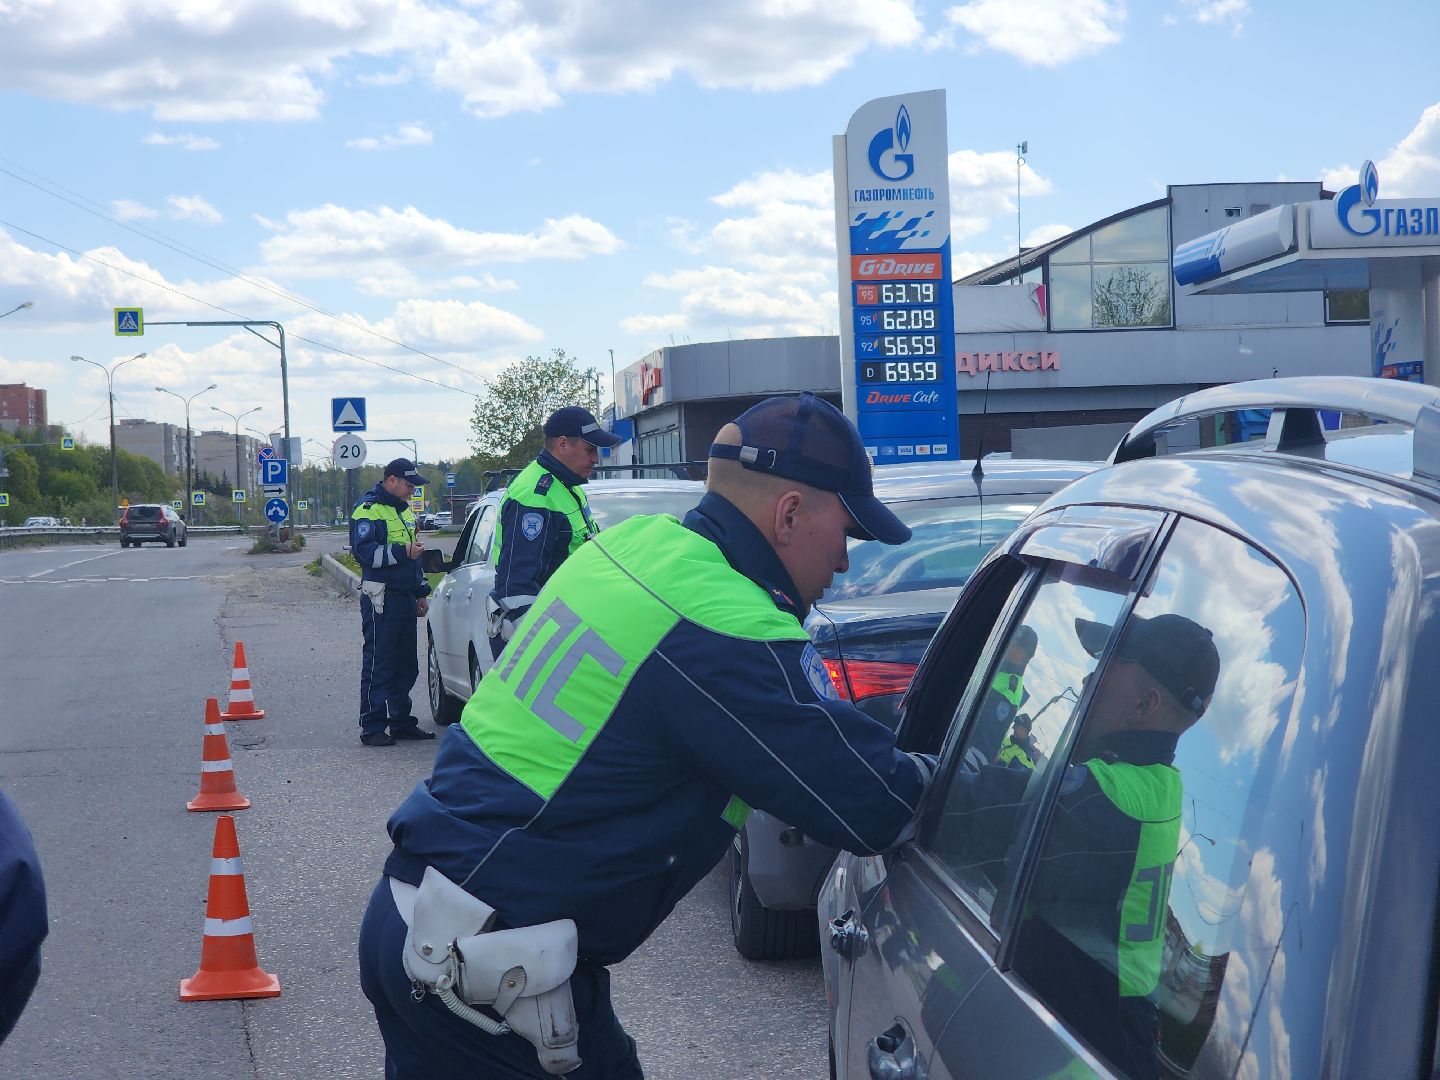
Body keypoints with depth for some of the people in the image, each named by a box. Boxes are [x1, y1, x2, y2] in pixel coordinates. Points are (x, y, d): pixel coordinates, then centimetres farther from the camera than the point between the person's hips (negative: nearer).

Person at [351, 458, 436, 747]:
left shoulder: (404, 509, 20)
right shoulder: (368, 509, -8)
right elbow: (364, 552, -20)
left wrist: (420, 593, 26)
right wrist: (402, 552, -25)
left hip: (405, 598, 9)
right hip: (381, 600, -9)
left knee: (406, 664, 11)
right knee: (378, 664, -6)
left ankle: (402, 722, 20)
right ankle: (372, 727, -2)